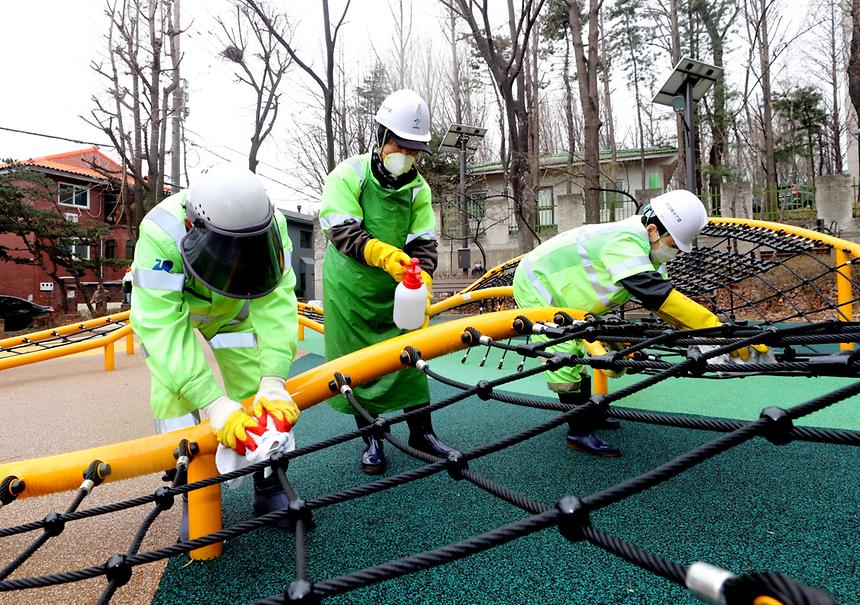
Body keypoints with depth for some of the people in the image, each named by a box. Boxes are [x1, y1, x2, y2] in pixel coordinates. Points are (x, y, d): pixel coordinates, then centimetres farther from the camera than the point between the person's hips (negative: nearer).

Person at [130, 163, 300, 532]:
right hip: (166, 308, -1)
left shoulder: (268, 225, -35)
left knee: (257, 390, -9)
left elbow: (276, 303, -39)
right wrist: (214, 405, -53)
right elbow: (161, 328, -45)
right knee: (175, 394, -17)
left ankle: (269, 489, 7)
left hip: (233, 309, 2)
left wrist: (273, 382, -51)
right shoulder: (160, 235, -42)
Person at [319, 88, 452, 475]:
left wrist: (422, 278, -27)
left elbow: (424, 242, -7)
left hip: (396, 290, 3)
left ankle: (421, 431, 22)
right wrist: (383, 253, -40)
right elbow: (341, 230, -24)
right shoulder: (349, 175, -13)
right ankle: (371, 439, 22)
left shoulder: (418, 188, -1)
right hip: (349, 289, -2)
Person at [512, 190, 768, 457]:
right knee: (565, 359, -11)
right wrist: (718, 329, -45)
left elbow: (662, 297, -4)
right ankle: (579, 433, 1)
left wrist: (701, 332, -13)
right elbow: (657, 295, -43)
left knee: (577, 354, 16)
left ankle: (588, 415, 31)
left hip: (550, 283, 10)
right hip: (535, 287, -10)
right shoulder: (625, 242, -33)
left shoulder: (643, 248, -3)